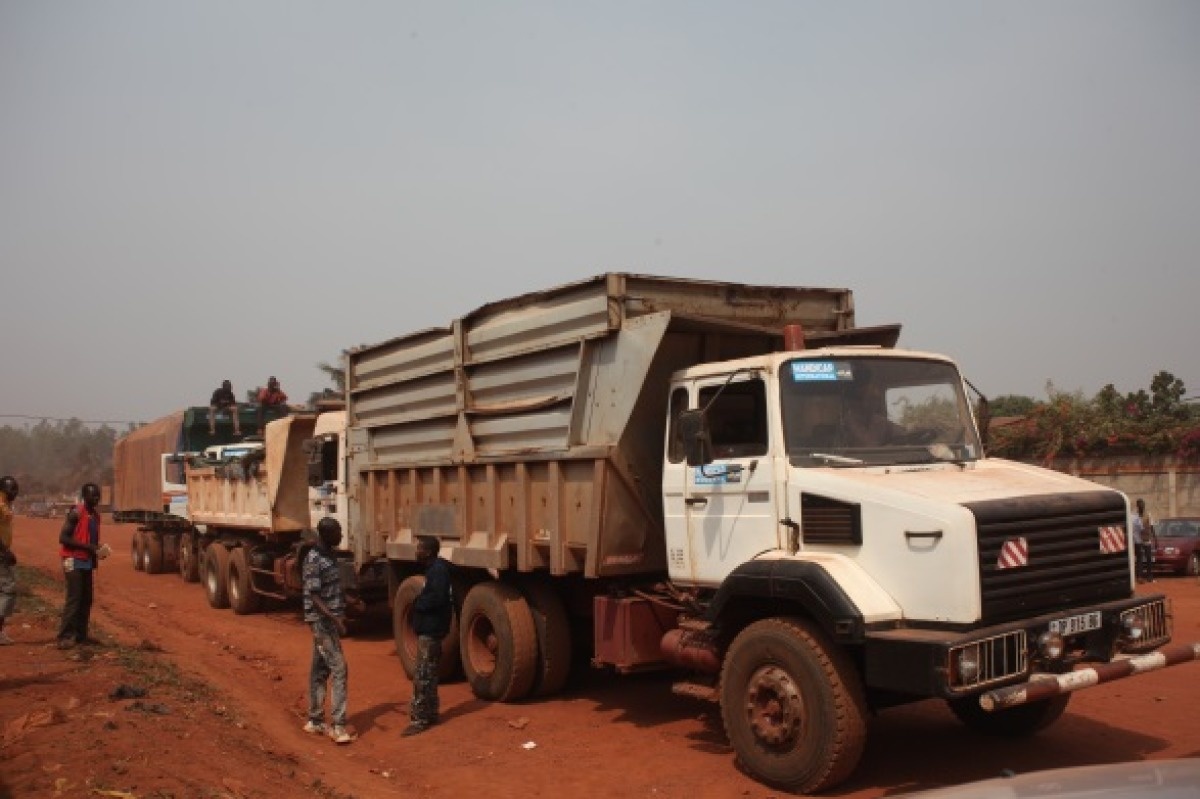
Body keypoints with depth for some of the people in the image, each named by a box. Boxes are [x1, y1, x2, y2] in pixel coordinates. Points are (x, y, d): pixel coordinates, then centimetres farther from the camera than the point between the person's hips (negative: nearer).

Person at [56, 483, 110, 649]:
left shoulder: (96, 515, 13)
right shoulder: (76, 513, -12)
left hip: (88, 561, 8)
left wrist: (98, 549, 4)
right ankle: (65, 636, -13)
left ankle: (81, 634, 15)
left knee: (87, 599, 9)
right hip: (74, 560, -8)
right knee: (74, 598, -13)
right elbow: (63, 538, -17)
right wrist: (87, 546, -21)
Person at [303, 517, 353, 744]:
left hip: (331, 619, 9)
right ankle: (338, 726, -12)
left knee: (319, 670, 14)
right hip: (322, 621, -9)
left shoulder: (329, 556, 10)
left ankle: (315, 721, 22)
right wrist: (335, 619, -27)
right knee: (339, 669, -12)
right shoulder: (314, 560, -18)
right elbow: (314, 596, -21)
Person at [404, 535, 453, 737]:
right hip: (428, 628, 11)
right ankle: (429, 713, 27)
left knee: (423, 677, -7)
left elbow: (437, 597, -27)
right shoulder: (433, 568, 14)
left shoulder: (438, 570, -18)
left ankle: (420, 719, -3)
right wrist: (420, 602, 3)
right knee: (428, 675, 18)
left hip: (430, 630, -11)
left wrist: (418, 603, -14)